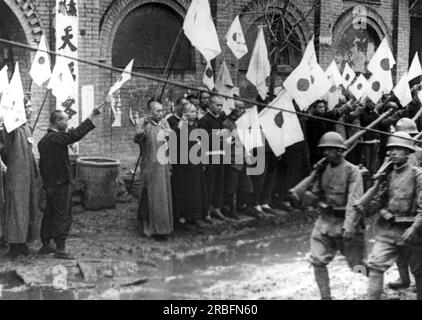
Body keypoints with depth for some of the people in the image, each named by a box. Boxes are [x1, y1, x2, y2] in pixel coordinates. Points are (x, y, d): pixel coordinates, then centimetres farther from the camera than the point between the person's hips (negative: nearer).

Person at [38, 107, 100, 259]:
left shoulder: (44, 140, 11)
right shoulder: (56, 137, -18)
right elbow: (76, 134, -30)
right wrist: (92, 117, -29)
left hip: (49, 183, 9)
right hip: (60, 184, -9)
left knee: (50, 215, 15)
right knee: (63, 216, -3)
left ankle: (45, 245, 22)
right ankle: (60, 249, 0)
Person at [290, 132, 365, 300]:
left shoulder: (352, 171, -10)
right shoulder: (323, 170, 8)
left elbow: (355, 200, -19)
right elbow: (315, 195, 14)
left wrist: (349, 224, -30)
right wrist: (300, 196, -7)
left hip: (345, 223, -5)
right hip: (325, 222, 5)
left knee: (357, 264, 5)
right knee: (317, 261, -2)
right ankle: (325, 296, 10)